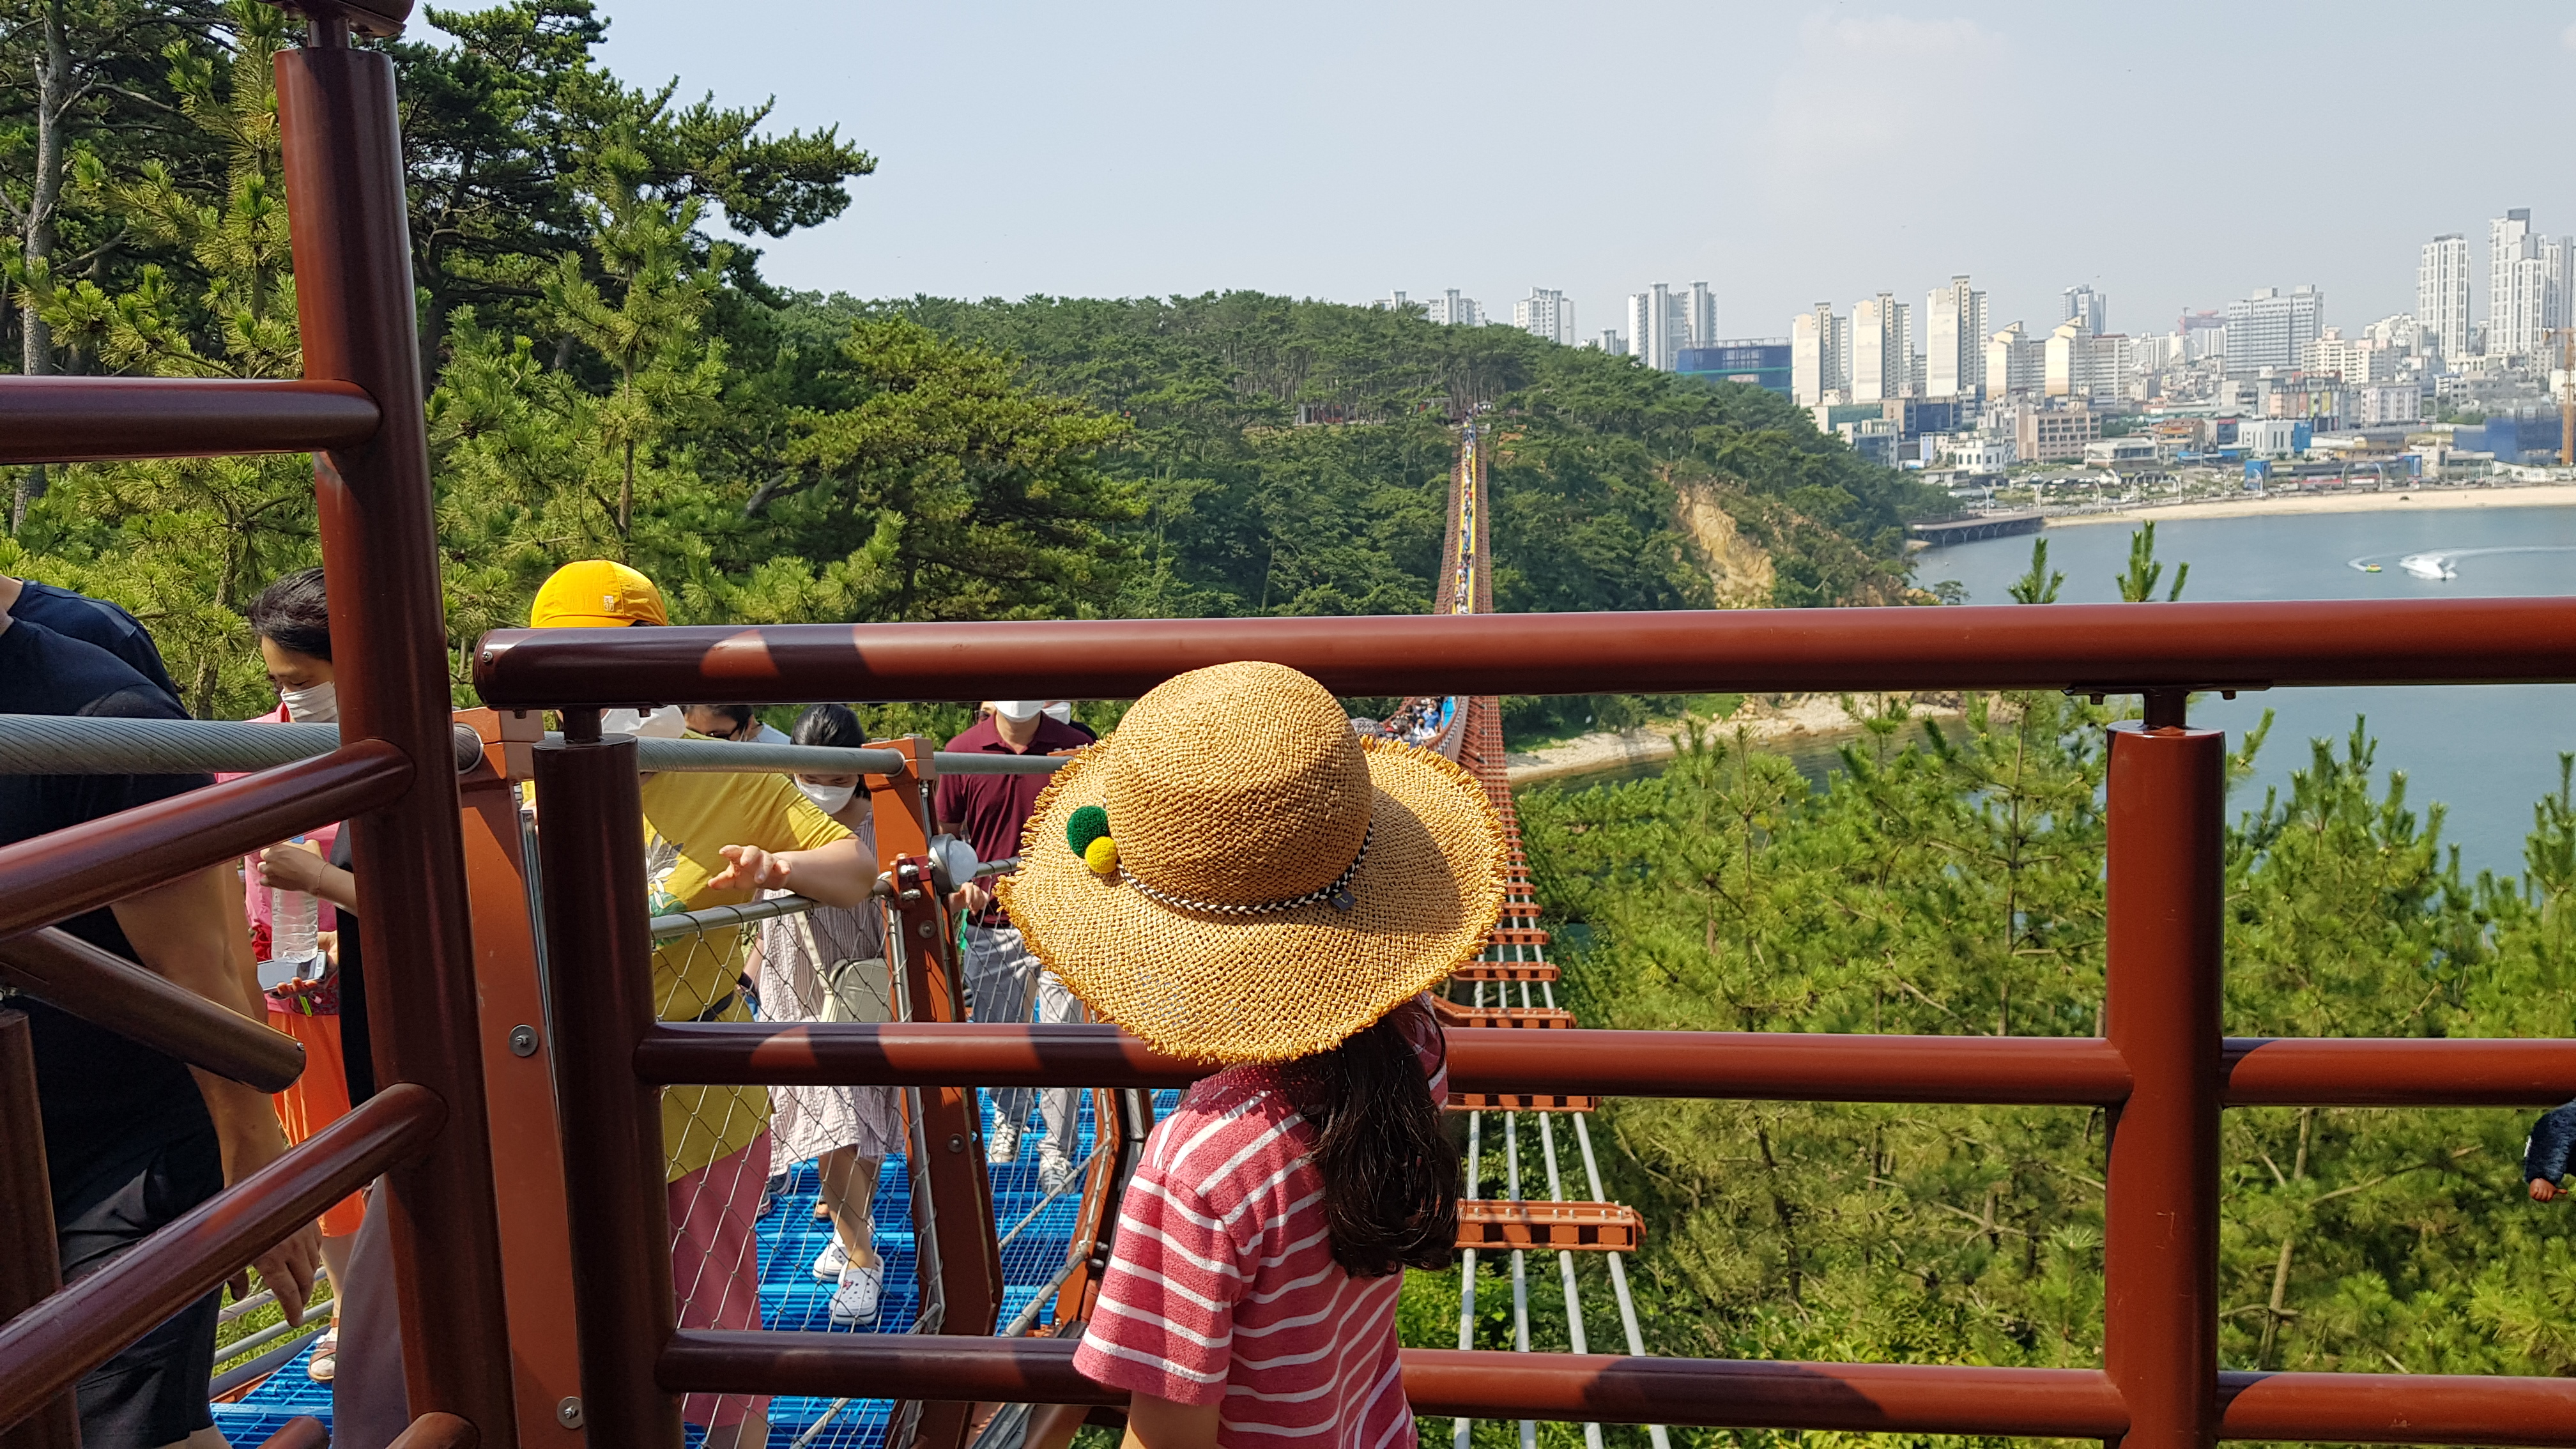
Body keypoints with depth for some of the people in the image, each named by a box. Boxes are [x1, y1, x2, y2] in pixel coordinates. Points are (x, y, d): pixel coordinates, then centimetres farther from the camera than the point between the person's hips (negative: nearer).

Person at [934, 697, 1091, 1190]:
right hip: (992, 923, 1)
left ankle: (1057, 1151, 19)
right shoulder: (962, 752, -1)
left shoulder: (1072, 746, -3)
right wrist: (961, 880, -7)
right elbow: (946, 833, 9)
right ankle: (1008, 1118, 42)